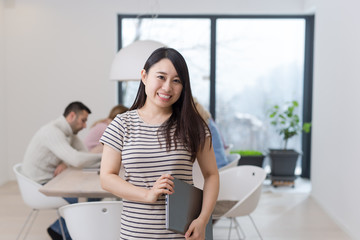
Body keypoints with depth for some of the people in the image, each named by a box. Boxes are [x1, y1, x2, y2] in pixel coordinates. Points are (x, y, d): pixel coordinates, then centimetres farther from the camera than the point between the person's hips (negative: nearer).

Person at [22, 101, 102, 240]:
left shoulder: (68, 132, 8)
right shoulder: (52, 132, -23)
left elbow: (84, 154, 3)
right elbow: (77, 160, -33)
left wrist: (66, 163, -17)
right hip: (39, 187, -9)